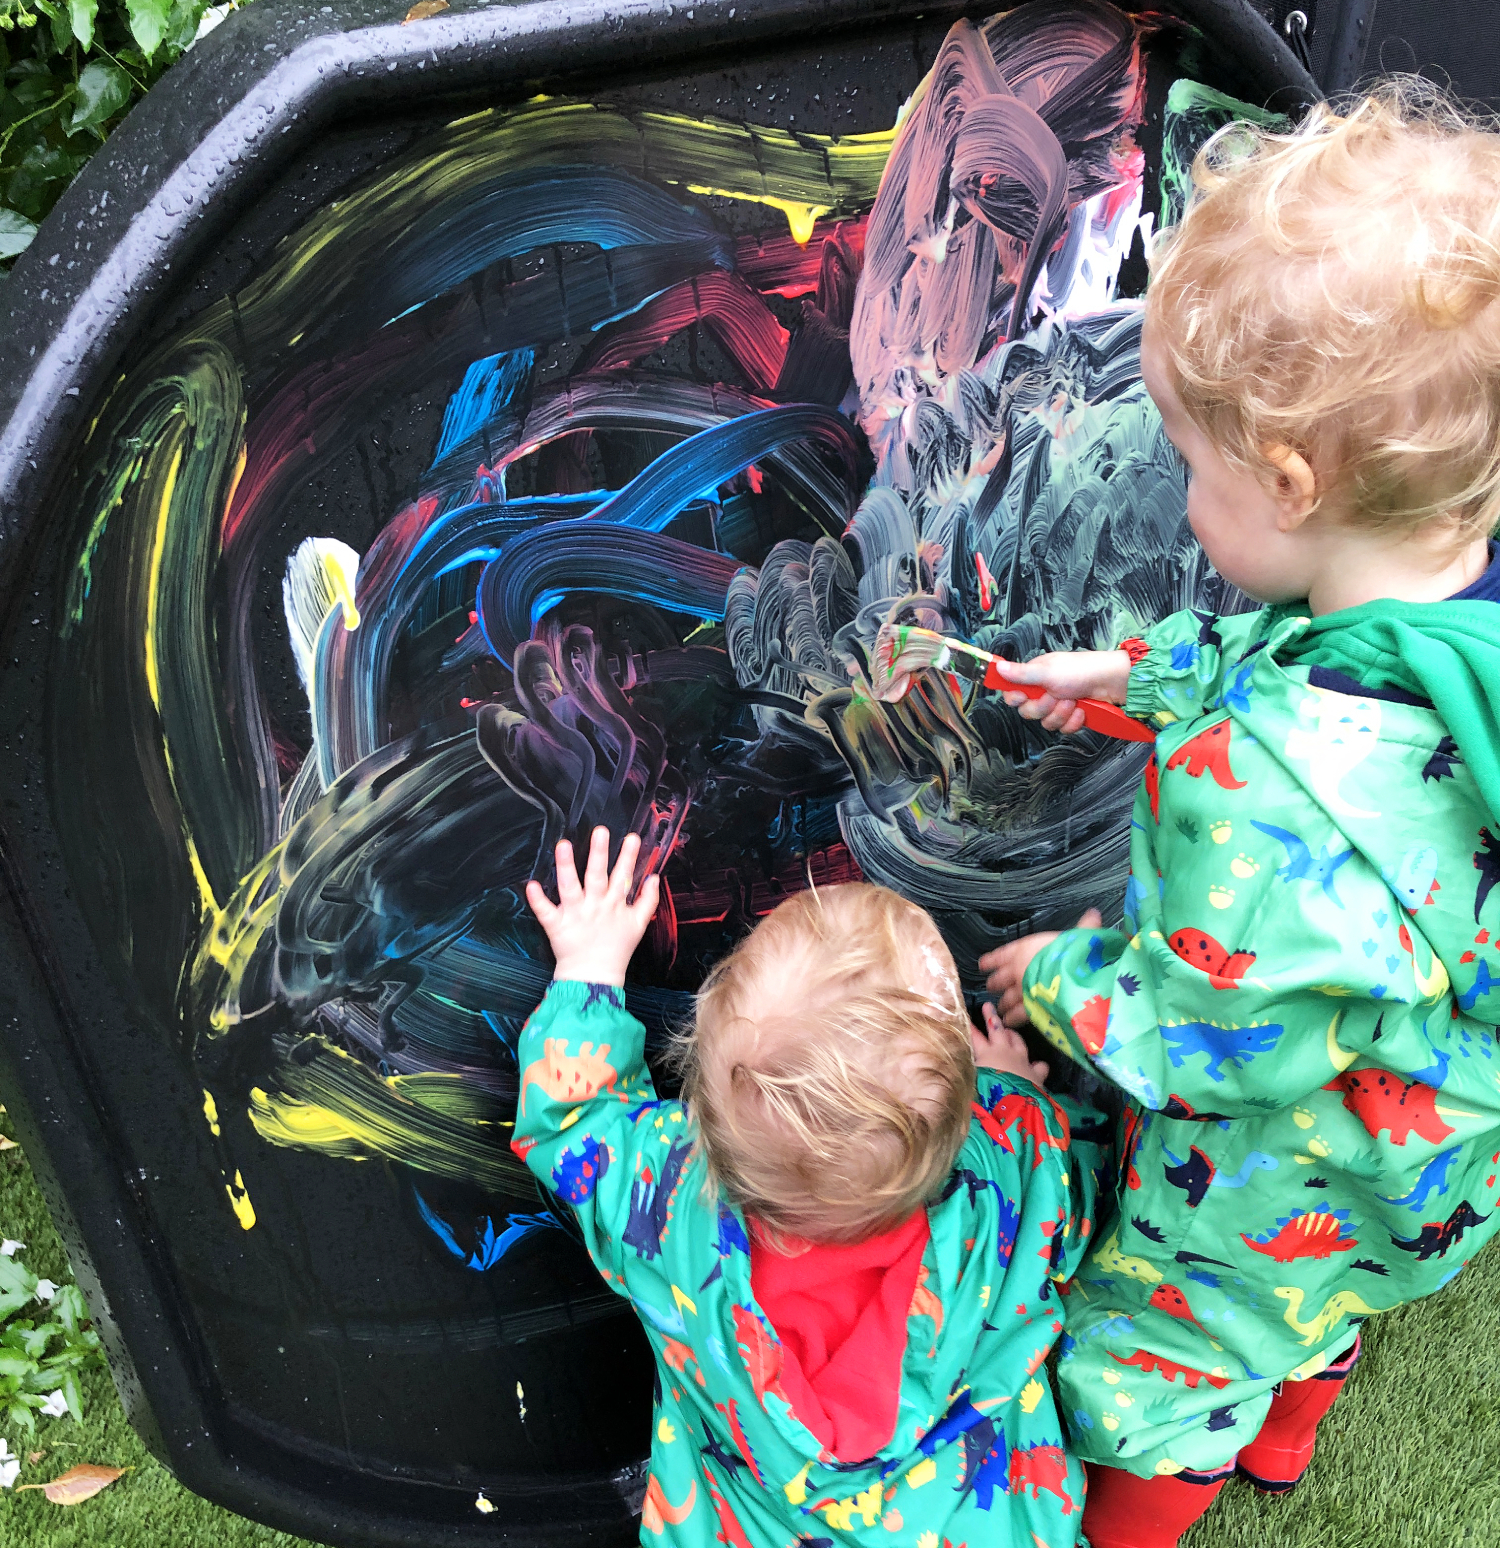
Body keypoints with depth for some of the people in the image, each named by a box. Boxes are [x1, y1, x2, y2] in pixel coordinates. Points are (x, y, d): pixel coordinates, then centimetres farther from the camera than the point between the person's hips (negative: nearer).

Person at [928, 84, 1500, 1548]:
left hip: (1266, 1192, -8)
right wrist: (1143, 671, 8)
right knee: (1315, 1311, 39)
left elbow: (1228, 1042, -32)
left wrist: (1064, 978, -15)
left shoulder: (1272, 784, -48)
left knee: (1151, 1373, 26)